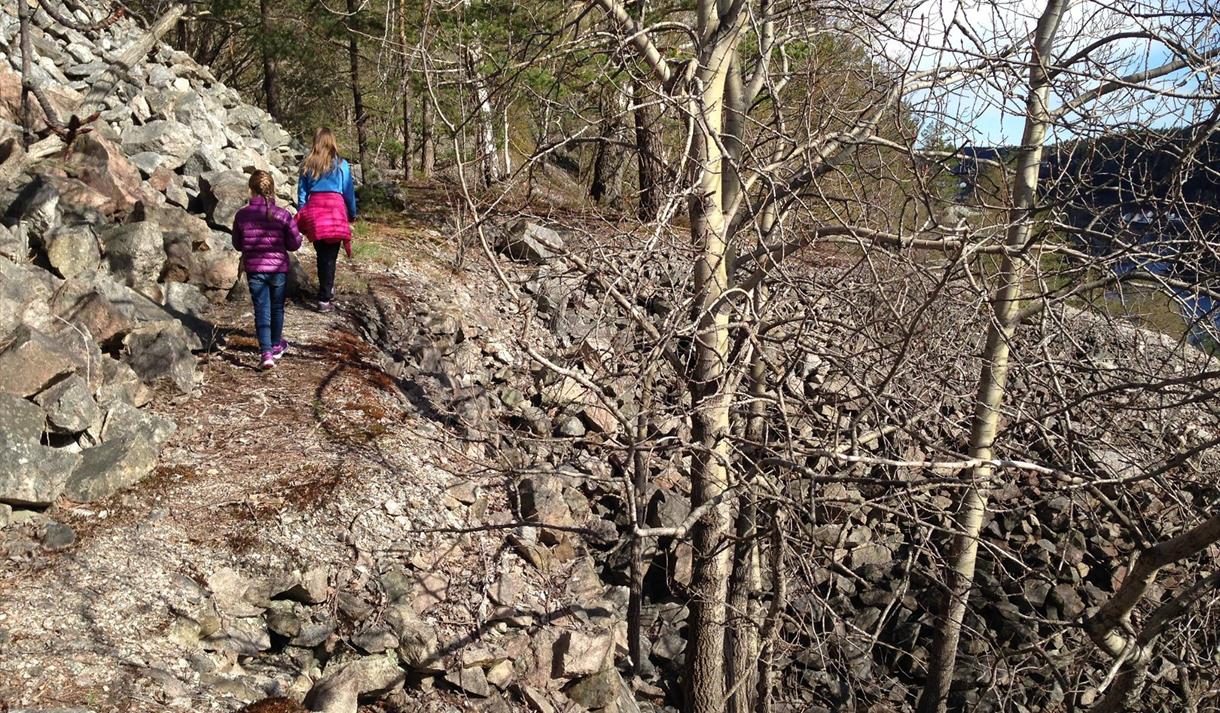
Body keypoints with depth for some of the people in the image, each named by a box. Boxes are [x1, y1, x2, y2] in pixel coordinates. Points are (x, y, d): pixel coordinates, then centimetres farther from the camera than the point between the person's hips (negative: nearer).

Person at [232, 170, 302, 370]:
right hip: (278, 268, 0)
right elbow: (295, 243, -6)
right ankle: (276, 345, 35)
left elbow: (237, 244, 4)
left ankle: (266, 352, -7)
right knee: (277, 308, 18)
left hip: (254, 269, 0)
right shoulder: (283, 215, -12)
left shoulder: (242, 215, -7)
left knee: (261, 310, 4)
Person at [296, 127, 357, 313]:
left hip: (313, 209, 3)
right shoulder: (341, 164, 1)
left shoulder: (308, 165, 8)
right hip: (335, 209, -3)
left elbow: (302, 191, 10)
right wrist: (352, 214, 14)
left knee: (321, 253, 17)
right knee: (330, 256, 0)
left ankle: (327, 289, 31)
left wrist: (301, 216, 17)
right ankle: (324, 299, -1)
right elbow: (349, 191, 3)